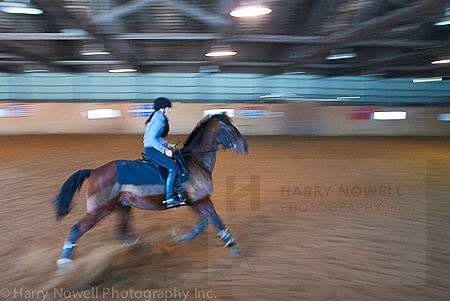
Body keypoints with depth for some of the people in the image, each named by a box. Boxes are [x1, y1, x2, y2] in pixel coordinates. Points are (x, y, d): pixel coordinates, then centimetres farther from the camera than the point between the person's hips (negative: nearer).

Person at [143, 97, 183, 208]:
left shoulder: (159, 118, 15)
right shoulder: (158, 121, -18)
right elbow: (152, 139, -25)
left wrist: (168, 145, 15)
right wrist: (164, 150, -23)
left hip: (155, 148, 11)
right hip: (151, 150, -11)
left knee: (175, 160, 13)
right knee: (173, 167, -18)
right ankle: (169, 198, -14)